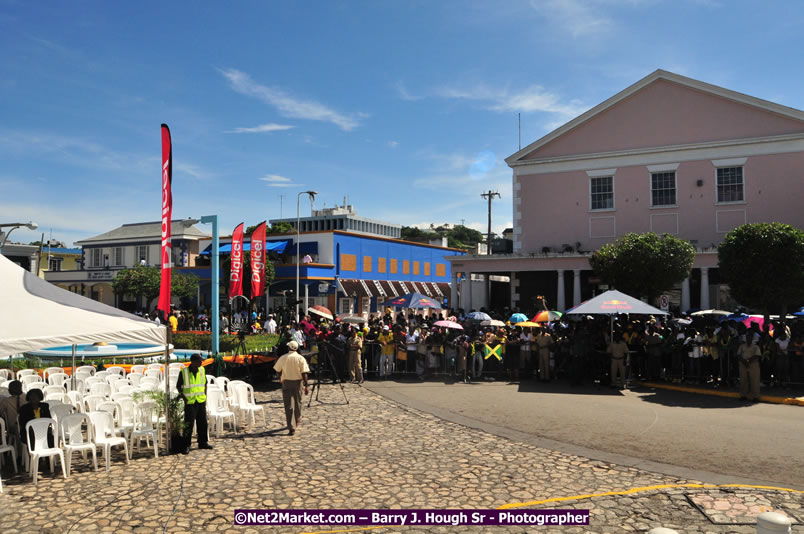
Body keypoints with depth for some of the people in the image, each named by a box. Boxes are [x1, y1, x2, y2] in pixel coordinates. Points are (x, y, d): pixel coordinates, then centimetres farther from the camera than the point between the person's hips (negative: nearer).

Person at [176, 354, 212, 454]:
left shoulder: (202, 370, 4)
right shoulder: (184, 372, -9)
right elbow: (178, 386, -1)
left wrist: (205, 397, 10)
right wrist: (184, 398, -7)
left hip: (201, 401, 5)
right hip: (190, 402, -5)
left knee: (202, 423, 11)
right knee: (188, 424, -5)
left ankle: (202, 443, 24)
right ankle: (186, 446, 3)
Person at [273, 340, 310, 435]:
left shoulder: (283, 358, -3)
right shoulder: (301, 358, -6)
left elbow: (278, 370, 8)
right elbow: (304, 373, -11)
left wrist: (280, 379, 28)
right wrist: (306, 386, -8)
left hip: (286, 382, 0)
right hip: (297, 382, 1)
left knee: (288, 405, -1)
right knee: (297, 402, 21)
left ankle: (291, 428, -9)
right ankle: (297, 420, 43)